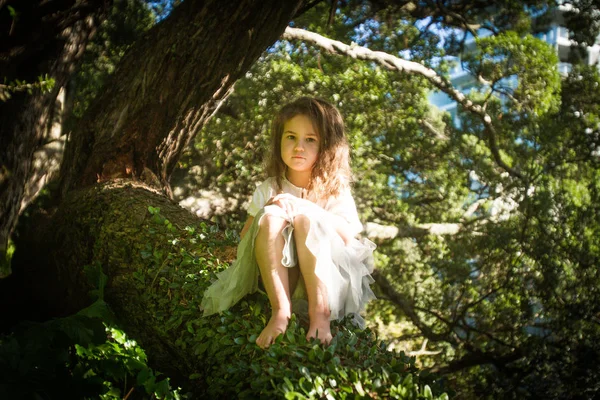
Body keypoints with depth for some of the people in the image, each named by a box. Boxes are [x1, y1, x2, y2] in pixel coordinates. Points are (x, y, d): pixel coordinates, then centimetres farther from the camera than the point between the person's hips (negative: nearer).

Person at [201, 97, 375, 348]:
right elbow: (245, 239, 3)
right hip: (279, 278, 2)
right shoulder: (268, 190, 7)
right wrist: (267, 211, -16)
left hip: (327, 280, -2)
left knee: (306, 218, -26)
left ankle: (320, 311, -31)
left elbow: (348, 236, -16)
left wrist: (302, 206, -24)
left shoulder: (335, 190, 1)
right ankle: (280, 311, -33)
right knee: (269, 218, -23)